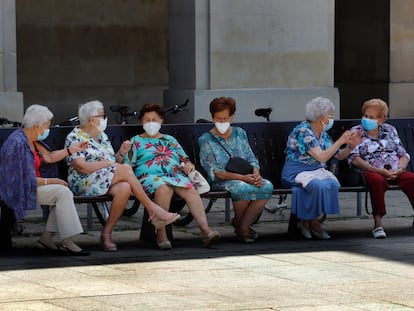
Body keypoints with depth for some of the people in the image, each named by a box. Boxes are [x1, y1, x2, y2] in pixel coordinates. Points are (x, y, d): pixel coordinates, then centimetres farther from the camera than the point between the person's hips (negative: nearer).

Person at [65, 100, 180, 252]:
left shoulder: (102, 136, 23)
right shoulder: (75, 137, -1)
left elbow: (115, 163, 21)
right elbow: (82, 167, -15)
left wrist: (121, 153, 2)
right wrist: (107, 163, -10)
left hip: (109, 182, 7)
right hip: (85, 183, -7)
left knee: (125, 188, -30)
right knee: (126, 169, -27)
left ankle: (107, 234, -27)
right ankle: (152, 209, -21)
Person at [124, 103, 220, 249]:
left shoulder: (170, 140, 31)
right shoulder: (136, 141, 20)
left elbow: (184, 159, 27)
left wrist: (188, 165, 5)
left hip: (176, 174, 3)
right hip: (150, 176, -3)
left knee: (190, 190, -32)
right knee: (163, 189, -41)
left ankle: (205, 230, -45)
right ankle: (161, 234, -37)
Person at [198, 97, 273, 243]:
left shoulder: (240, 133, 15)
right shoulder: (206, 140, -1)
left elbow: (252, 159, 13)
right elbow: (214, 171, -10)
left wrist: (256, 174, -11)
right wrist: (242, 177, -21)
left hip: (246, 177, 5)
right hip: (220, 182, -5)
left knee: (267, 186, -28)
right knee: (243, 188, -38)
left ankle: (243, 225, -15)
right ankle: (238, 222, -8)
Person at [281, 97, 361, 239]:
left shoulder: (322, 134, 12)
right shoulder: (303, 131, -15)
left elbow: (339, 156, 18)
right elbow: (321, 157, -23)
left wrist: (350, 146, 0)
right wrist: (340, 141, -18)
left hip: (316, 171, 7)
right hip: (296, 173, -7)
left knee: (332, 184, -25)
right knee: (319, 185, -35)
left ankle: (306, 221, -15)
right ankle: (312, 222, -14)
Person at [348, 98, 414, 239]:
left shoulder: (390, 130, 21)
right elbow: (354, 159, -3)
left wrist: (400, 169, -7)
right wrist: (379, 170, -15)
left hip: (395, 172, 3)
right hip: (370, 172, -3)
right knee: (377, 180, -39)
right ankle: (378, 223, -39)